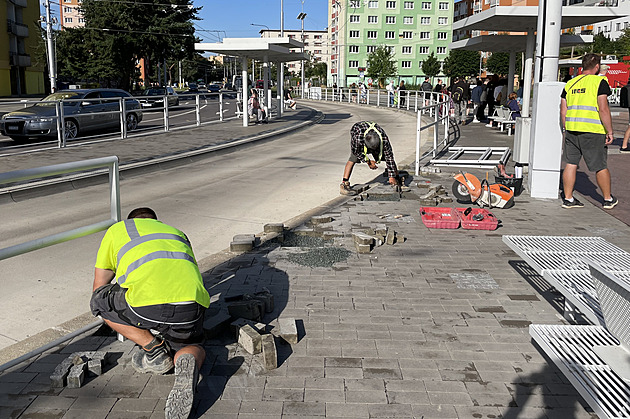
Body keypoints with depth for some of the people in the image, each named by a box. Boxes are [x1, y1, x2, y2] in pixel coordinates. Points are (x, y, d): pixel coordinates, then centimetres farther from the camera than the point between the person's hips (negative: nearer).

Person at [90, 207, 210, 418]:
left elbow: (98, 287, 34)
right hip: (191, 303, 3)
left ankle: (153, 348, 13)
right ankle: (187, 362, -7)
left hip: (148, 303, -3)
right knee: (192, 347, 31)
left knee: (99, 300, 26)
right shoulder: (177, 233, 38)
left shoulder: (117, 229, 30)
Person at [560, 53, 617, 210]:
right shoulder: (599, 82, -5)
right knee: (600, 166, 6)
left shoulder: (570, 84, 11)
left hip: (571, 130, 5)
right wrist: (610, 131, -7)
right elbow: (603, 110, -12)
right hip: (593, 132, -5)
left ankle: (568, 199, 10)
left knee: (571, 164, 8)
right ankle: (608, 199, 19)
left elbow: (563, 110, 11)